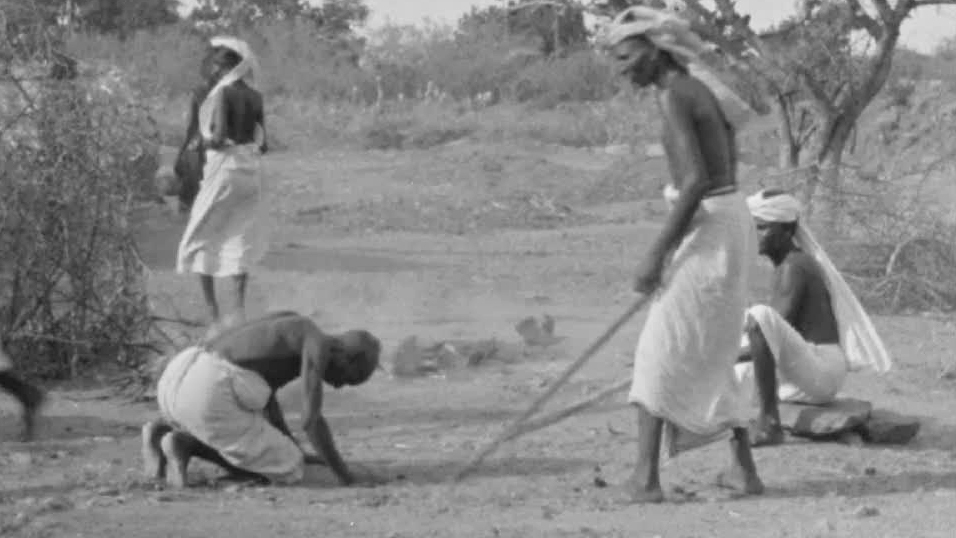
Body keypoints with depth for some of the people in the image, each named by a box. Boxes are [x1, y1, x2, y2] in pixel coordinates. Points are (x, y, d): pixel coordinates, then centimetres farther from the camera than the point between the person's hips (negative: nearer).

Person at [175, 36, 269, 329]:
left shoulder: (222, 93, -12)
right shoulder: (254, 97, 7)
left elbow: (219, 136, -20)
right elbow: (262, 144, 8)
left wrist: (197, 142, -3)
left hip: (223, 170, -6)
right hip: (250, 172, 6)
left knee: (200, 239, 4)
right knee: (240, 240, 12)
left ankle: (212, 312, -1)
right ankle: (238, 308, 7)